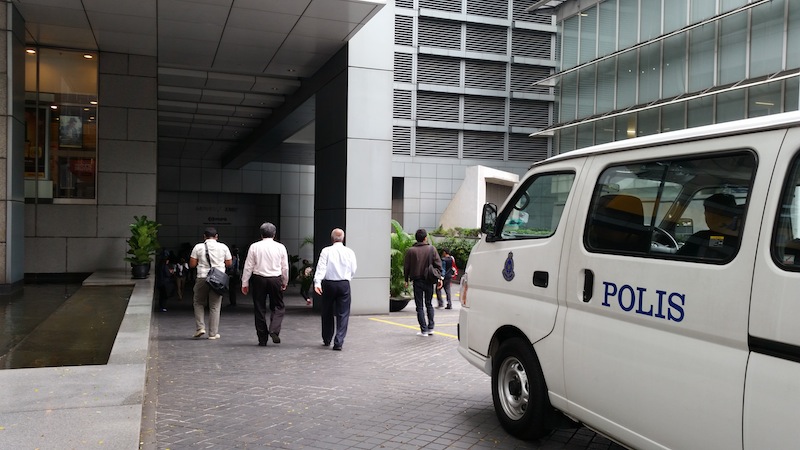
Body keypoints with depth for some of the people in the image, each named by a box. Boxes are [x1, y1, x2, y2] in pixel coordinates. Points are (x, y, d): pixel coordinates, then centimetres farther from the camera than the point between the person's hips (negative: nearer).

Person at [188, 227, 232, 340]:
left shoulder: (198, 247, 1)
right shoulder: (223, 247, 3)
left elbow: (192, 264, 1)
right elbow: (228, 263, 8)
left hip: (202, 278, 0)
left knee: (198, 303, 18)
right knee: (215, 306, 5)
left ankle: (200, 327, 7)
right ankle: (213, 333, 7)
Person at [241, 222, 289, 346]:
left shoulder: (254, 247, -2)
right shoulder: (280, 247, 0)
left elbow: (248, 266, -1)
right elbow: (285, 267, 4)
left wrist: (245, 283, 6)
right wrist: (284, 282, 17)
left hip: (259, 280, 0)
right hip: (275, 279, 0)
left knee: (259, 309, 8)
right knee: (278, 307, 13)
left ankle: (262, 339, 12)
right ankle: (274, 331, -9)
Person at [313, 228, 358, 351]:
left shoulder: (326, 251, -4)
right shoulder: (349, 252, 1)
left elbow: (321, 267, -13)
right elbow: (353, 271, 4)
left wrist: (317, 282, -19)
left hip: (328, 284, 0)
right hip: (344, 285, 0)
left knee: (327, 313, 15)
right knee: (343, 314, 4)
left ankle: (327, 340, 28)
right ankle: (338, 342, -4)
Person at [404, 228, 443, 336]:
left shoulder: (411, 251, -4)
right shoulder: (431, 249, -1)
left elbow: (406, 267, 0)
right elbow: (438, 264, -2)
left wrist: (406, 280, 10)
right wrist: (439, 278, 3)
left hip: (417, 281, -2)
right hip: (429, 281, 2)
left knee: (419, 306, 4)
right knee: (429, 304, 16)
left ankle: (424, 330, 1)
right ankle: (430, 328, 14)